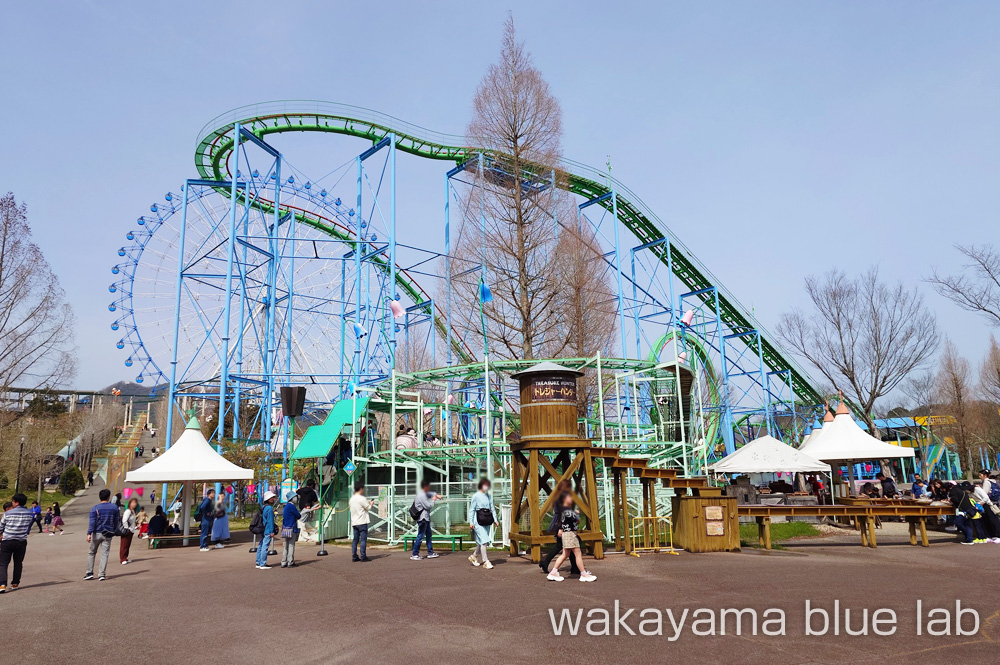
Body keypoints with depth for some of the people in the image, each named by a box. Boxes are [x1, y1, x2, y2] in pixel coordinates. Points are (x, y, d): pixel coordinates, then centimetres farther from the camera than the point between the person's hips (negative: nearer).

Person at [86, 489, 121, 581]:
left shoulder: (95, 508, -4)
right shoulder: (114, 507, 3)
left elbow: (92, 522, -14)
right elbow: (117, 521, 10)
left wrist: (89, 533, -18)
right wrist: (114, 531, 22)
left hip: (97, 533, -1)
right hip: (108, 534, 1)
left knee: (91, 553, 14)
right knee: (105, 554, 3)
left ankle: (90, 573, 12)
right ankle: (101, 574, 1)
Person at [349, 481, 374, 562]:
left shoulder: (351, 499, 10)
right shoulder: (362, 498, -14)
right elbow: (368, 508, -8)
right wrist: (371, 504, 15)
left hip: (354, 522, 7)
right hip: (362, 522, -7)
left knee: (355, 539, 10)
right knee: (363, 539, -3)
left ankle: (354, 556, 9)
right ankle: (363, 556, -3)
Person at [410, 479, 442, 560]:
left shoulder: (424, 493, 12)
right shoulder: (421, 495, -19)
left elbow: (430, 493, 32)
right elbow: (428, 506, -19)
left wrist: (436, 495, 13)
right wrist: (433, 500, -4)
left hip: (426, 518, 11)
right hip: (422, 518, -11)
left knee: (428, 535, 15)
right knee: (420, 536, -7)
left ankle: (430, 553, 22)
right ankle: (414, 554, -2)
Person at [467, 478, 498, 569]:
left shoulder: (489, 496, 12)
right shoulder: (476, 496, -5)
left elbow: (492, 509, 15)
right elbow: (471, 510, -4)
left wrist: (495, 519, 3)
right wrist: (471, 522, -8)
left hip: (487, 522, 6)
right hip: (478, 521, -6)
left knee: (482, 541, 10)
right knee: (484, 541, -9)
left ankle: (474, 556, 31)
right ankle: (485, 561, -3)